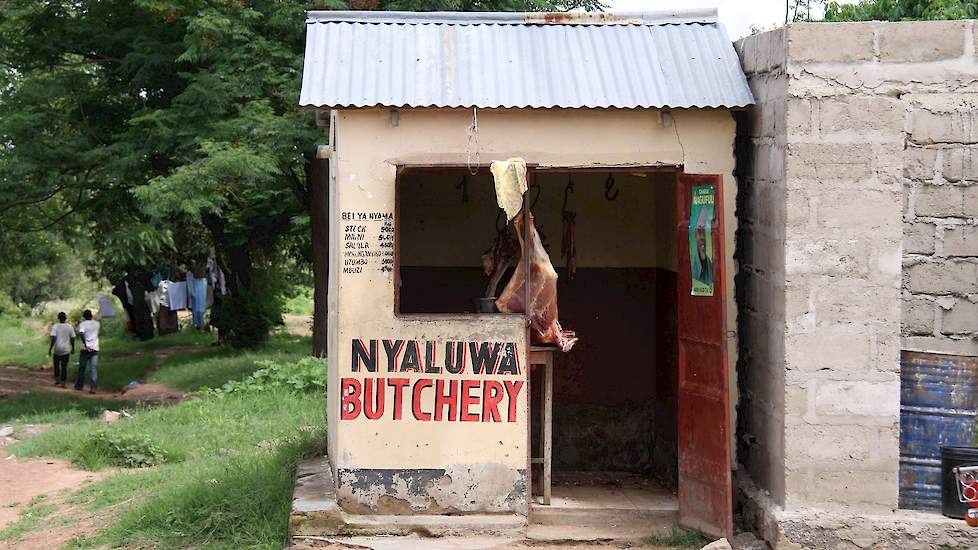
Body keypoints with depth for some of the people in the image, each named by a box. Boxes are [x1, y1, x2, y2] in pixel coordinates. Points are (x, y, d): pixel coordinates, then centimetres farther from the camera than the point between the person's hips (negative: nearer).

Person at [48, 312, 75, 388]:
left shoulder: (55, 326, -6)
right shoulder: (69, 327, -1)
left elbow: (53, 339, -13)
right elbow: (72, 339, 2)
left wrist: (50, 348, -8)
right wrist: (73, 348, 15)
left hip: (57, 350, -1)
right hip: (66, 350, 1)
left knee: (56, 365, 19)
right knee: (64, 366, 5)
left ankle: (57, 380, 20)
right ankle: (63, 382, 2)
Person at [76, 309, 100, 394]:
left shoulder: (82, 324, -3)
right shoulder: (97, 324, 9)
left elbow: (81, 334, -20)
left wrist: (85, 345, -19)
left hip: (86, 349, -2)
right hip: (95, 349, 2)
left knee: (82, 368, 12)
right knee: (94, 369, -4)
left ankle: (79, 385, 21)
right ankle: (93, 387, -15)